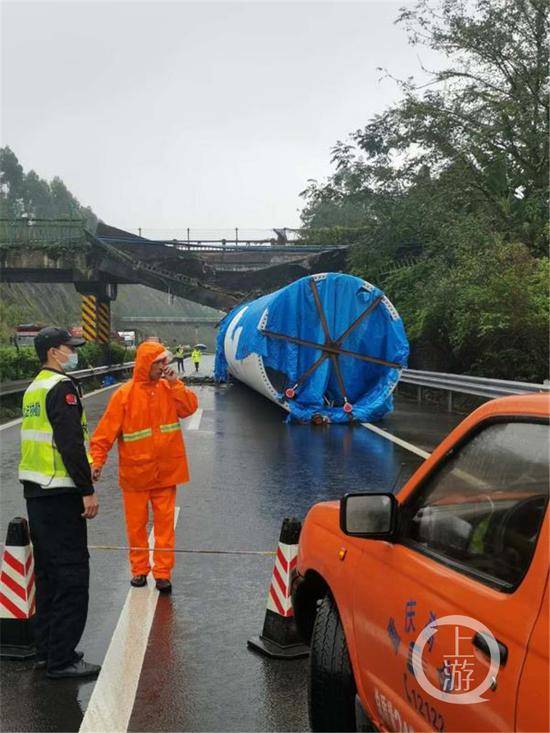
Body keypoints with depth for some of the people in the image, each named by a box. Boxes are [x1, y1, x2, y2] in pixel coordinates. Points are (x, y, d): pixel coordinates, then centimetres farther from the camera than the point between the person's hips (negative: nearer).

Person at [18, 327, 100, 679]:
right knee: (72, 574, -4)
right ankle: (62, 659, 0)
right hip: (60, 494, -10)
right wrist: (88, 491, -18)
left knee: (48, 572, 16)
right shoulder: (62, 387, -14)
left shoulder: (35, 388, 16)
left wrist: (83, 475, 21)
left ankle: (47, 650, 25)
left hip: (35, 491, 10)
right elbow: (71, 444, -21)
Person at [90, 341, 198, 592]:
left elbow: (190, 407, -10)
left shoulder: (169, 389, 2)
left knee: (165, 522, 4)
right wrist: (97, 460, -18)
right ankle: (139, 569, 24)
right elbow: (106, 430, -10)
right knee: (136, 524, 9)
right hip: (135, 472, -2)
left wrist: (174, 383, -16)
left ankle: (163, 573, 11)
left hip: (165, 471, 2)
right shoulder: (125, 395, -9)